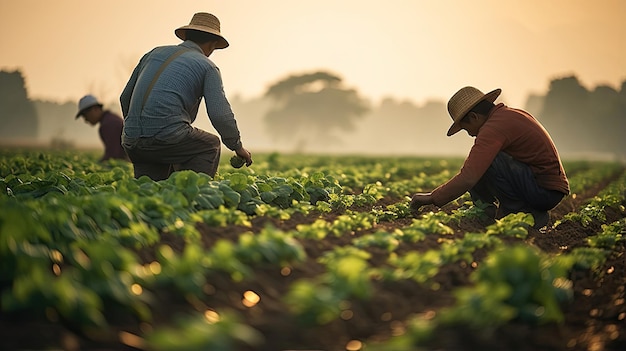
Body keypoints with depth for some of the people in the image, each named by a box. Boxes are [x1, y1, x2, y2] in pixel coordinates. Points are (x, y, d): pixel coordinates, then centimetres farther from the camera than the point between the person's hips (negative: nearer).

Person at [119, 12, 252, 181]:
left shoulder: (154, 53, 22)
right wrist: (238, 147, 11)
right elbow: (220, 115, -4)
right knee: (210, 145, 22)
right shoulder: (207, 67, 6)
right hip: (168, 138, -6)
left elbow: (125, 97, 26)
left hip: (131, 141, 6)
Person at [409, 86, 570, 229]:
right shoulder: (511, 114, 13)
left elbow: (468, 179, -24)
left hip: (544, 192, -9)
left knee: (486, 162, -21)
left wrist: (432, 197, -13)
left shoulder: (493, 128, -18)